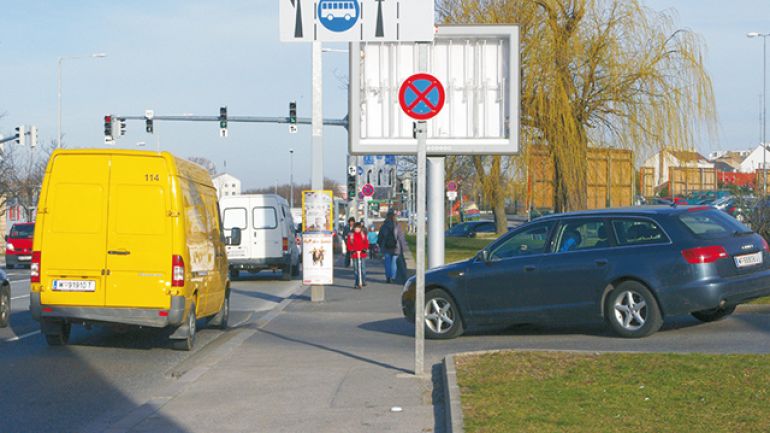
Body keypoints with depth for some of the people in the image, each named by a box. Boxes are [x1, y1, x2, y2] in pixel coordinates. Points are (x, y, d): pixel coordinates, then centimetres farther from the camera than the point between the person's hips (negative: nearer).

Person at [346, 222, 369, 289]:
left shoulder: (363, 235, 8)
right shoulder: (351, 235, 5)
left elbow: (366, 243, 6)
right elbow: (349, 244, 3)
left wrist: (365, 249, -8)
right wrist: (352, 250, -11)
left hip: (362, 254, 0)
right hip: (354, 254, 0)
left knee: (363, 268, -1)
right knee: (356, 269, -1)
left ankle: (363, 282, 12)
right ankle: (357, 283, 4)